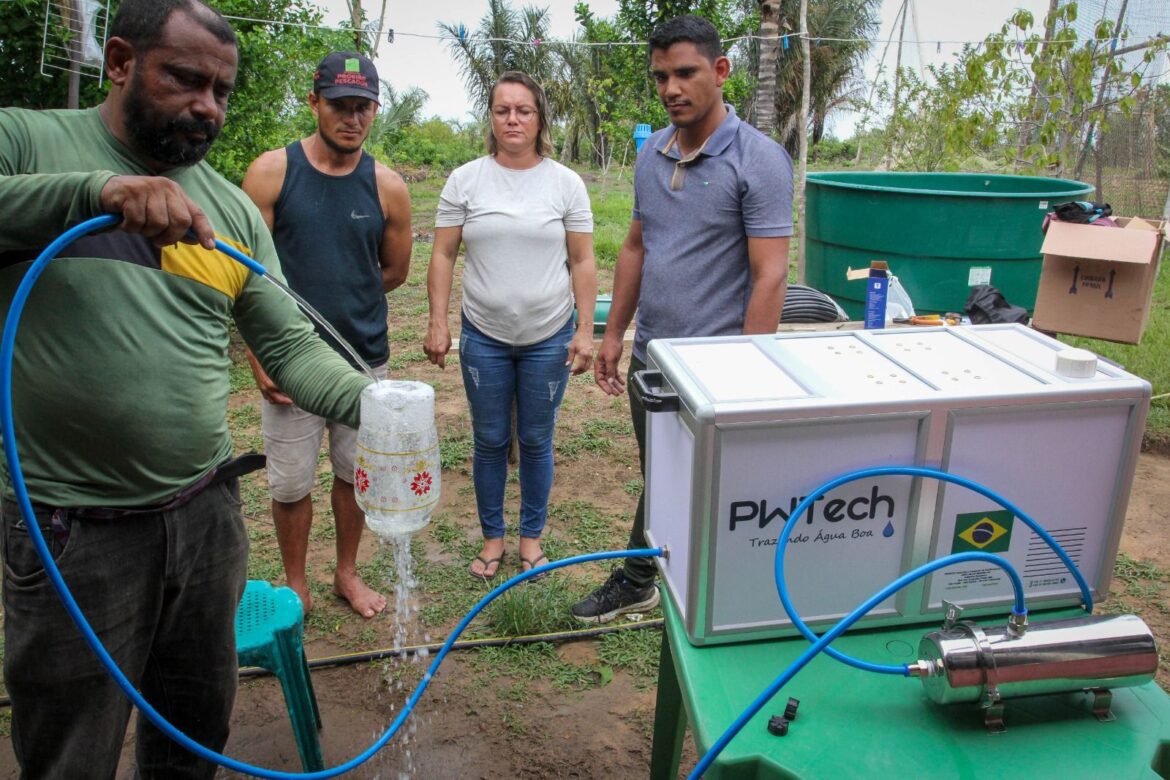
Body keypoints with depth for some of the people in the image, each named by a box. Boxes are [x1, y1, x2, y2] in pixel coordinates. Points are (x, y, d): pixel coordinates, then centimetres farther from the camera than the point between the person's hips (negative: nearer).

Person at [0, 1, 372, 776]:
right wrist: (94, 188, -36)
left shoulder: (235, 210, 4)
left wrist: (368, 401, -16)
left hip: (208, 513, 4)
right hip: (71, 530, -3)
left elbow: (289, 344, 1)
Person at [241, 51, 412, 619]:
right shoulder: (271, 172, -5)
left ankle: (347, 573, 35)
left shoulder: (387, 187, 1)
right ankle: (295, 584, 30)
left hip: (365, 358, 2)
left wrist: (337, 294, 10)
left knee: (356, 473, 14)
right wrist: (260, 355, -10)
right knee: (291, 483, 8)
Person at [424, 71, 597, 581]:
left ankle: (531, 535, 29)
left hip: (549, 337, 0)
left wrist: (585, 329, -5)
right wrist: (437, 323, -6)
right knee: (490, 442, 11)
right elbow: (443, 255, 1)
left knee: (536, 442, 11)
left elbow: (582, 262, 0)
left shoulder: (566, 183, 0)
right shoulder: (465, 180, 0)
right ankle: (492, 537, 29)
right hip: (484, 337, 1)